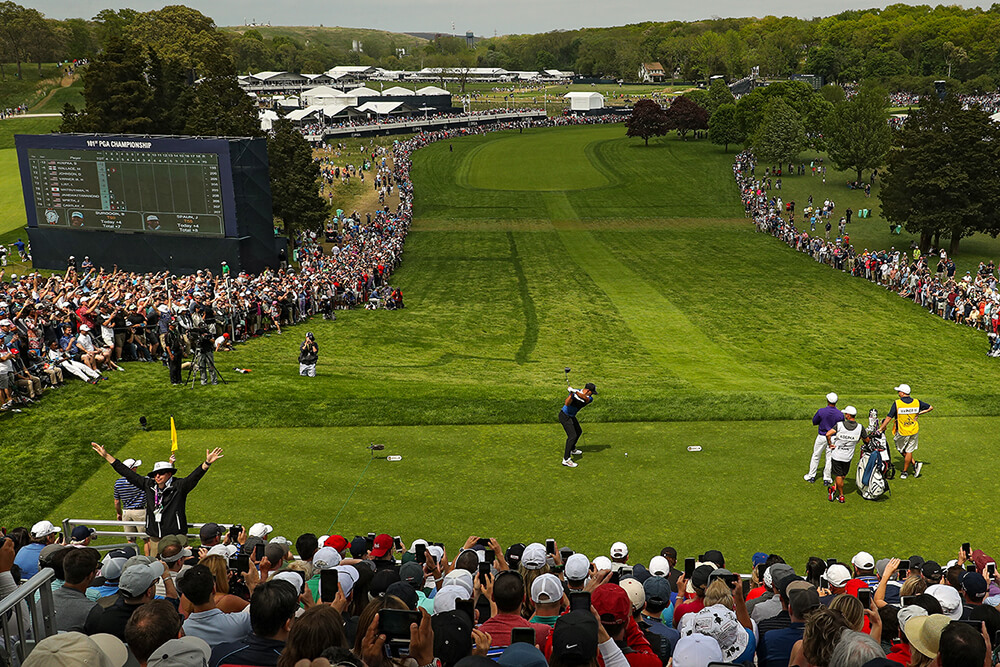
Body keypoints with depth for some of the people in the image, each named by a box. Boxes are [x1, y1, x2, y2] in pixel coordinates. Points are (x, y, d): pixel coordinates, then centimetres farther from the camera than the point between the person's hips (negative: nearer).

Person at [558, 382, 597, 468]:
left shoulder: (590, 398, -7)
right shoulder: (575, 393, -20)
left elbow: (585, 398, -31)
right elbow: (567, 404, -30)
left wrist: (575, 391, -46)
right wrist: (571, 393, -43)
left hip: (572, 416, 8)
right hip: (564, 416, -8)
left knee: (578, 432, 25)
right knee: (572, 435, -17)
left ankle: (572, 449, 48)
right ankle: (566, 459, -19)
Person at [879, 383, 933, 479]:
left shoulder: (896, 403, -16)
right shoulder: (917, 402, -4)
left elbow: (889, 418, -15)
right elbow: (931, 407, 8)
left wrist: (880, 429, -8)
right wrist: (919, 413, 9)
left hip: (902, 432, -4)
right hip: (914, 431, 4)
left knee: (901, 450, 17)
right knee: (909, 451, 12)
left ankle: (915, 464, 9)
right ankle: (904, 471, 16)